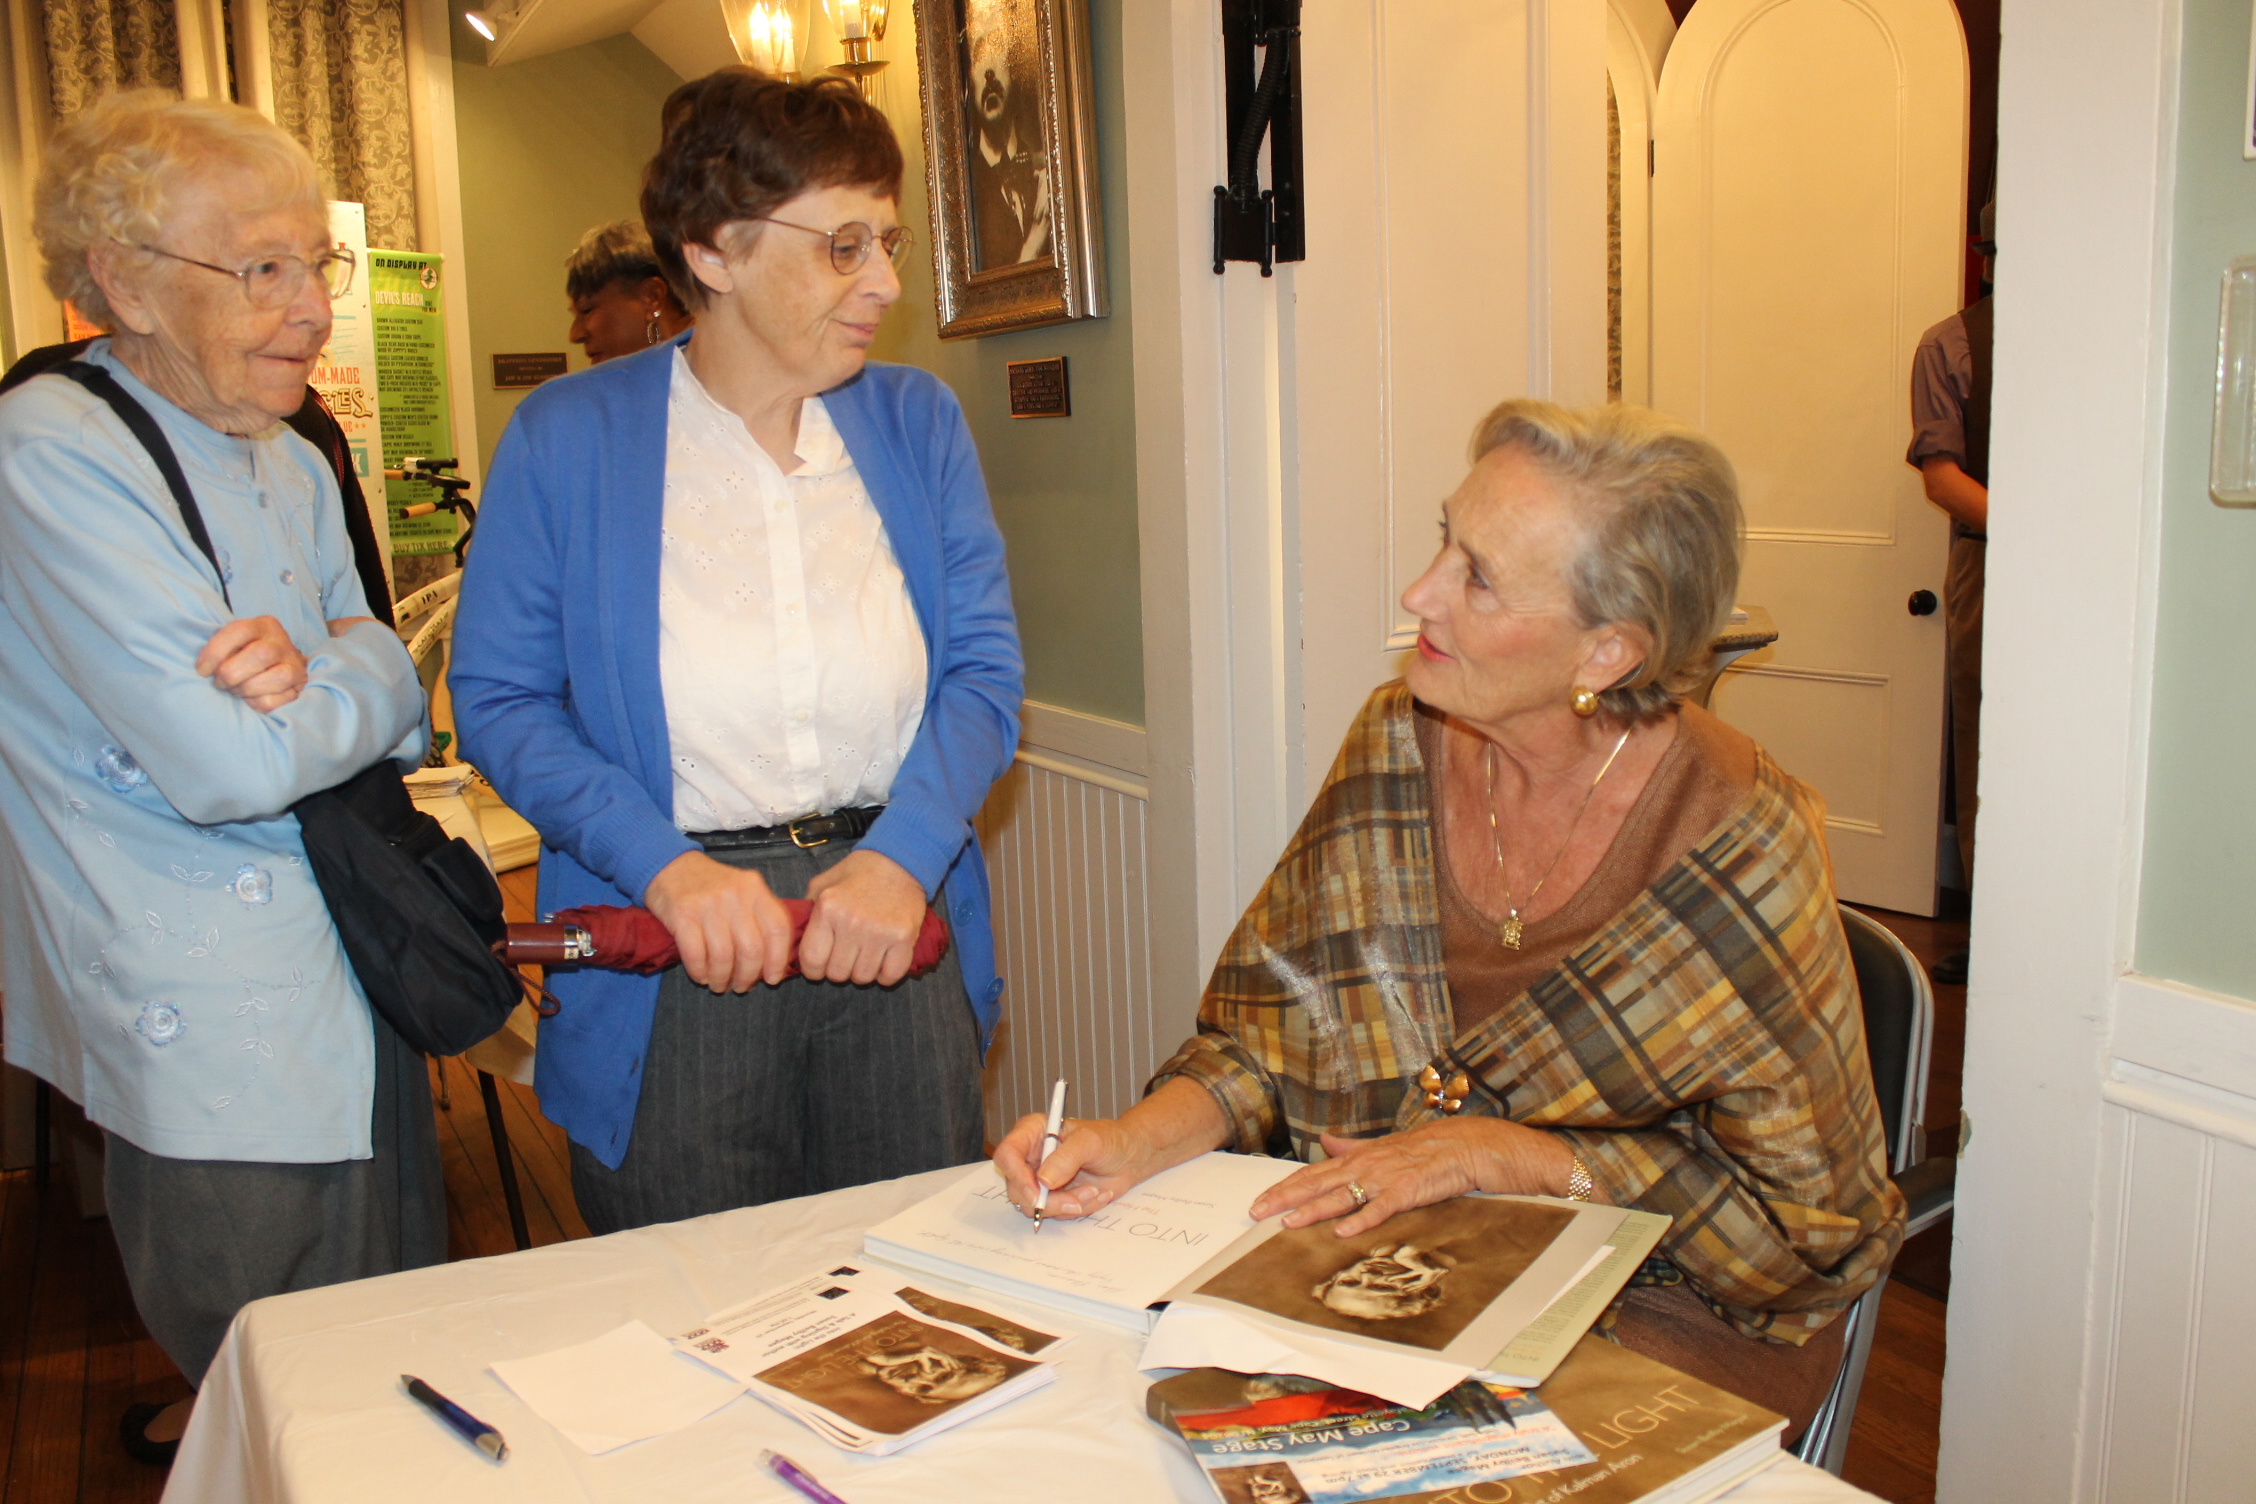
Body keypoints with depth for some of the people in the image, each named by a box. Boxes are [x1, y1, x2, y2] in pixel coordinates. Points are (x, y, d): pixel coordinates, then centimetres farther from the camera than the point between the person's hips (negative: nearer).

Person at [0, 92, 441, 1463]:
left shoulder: (289, 462, 10)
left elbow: (389, 694, 5)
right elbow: (234, 766, -27)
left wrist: (312, 666, -17)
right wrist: (358, 674, -8)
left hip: (354, 993, 8)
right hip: (221, 1053, -8)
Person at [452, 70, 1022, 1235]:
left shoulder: (917, 422, 6)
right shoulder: (566, 438, -2)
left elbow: (985, 670, 2)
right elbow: (497, 697, -3)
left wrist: (902, 854, -14)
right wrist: (664, 865, -17)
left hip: (898, 933, 3)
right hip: (675, 963, -2)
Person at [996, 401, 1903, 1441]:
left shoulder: (1739, 843, -18)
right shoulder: (1399, 742, -4)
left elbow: (1805, 1217, -12)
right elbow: (1269, 1029, 3)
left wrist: (1493, 1152, -17)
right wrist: (1133, 1141, -15)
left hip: (1647, 1317, -3)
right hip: (1378, 1273, 4)